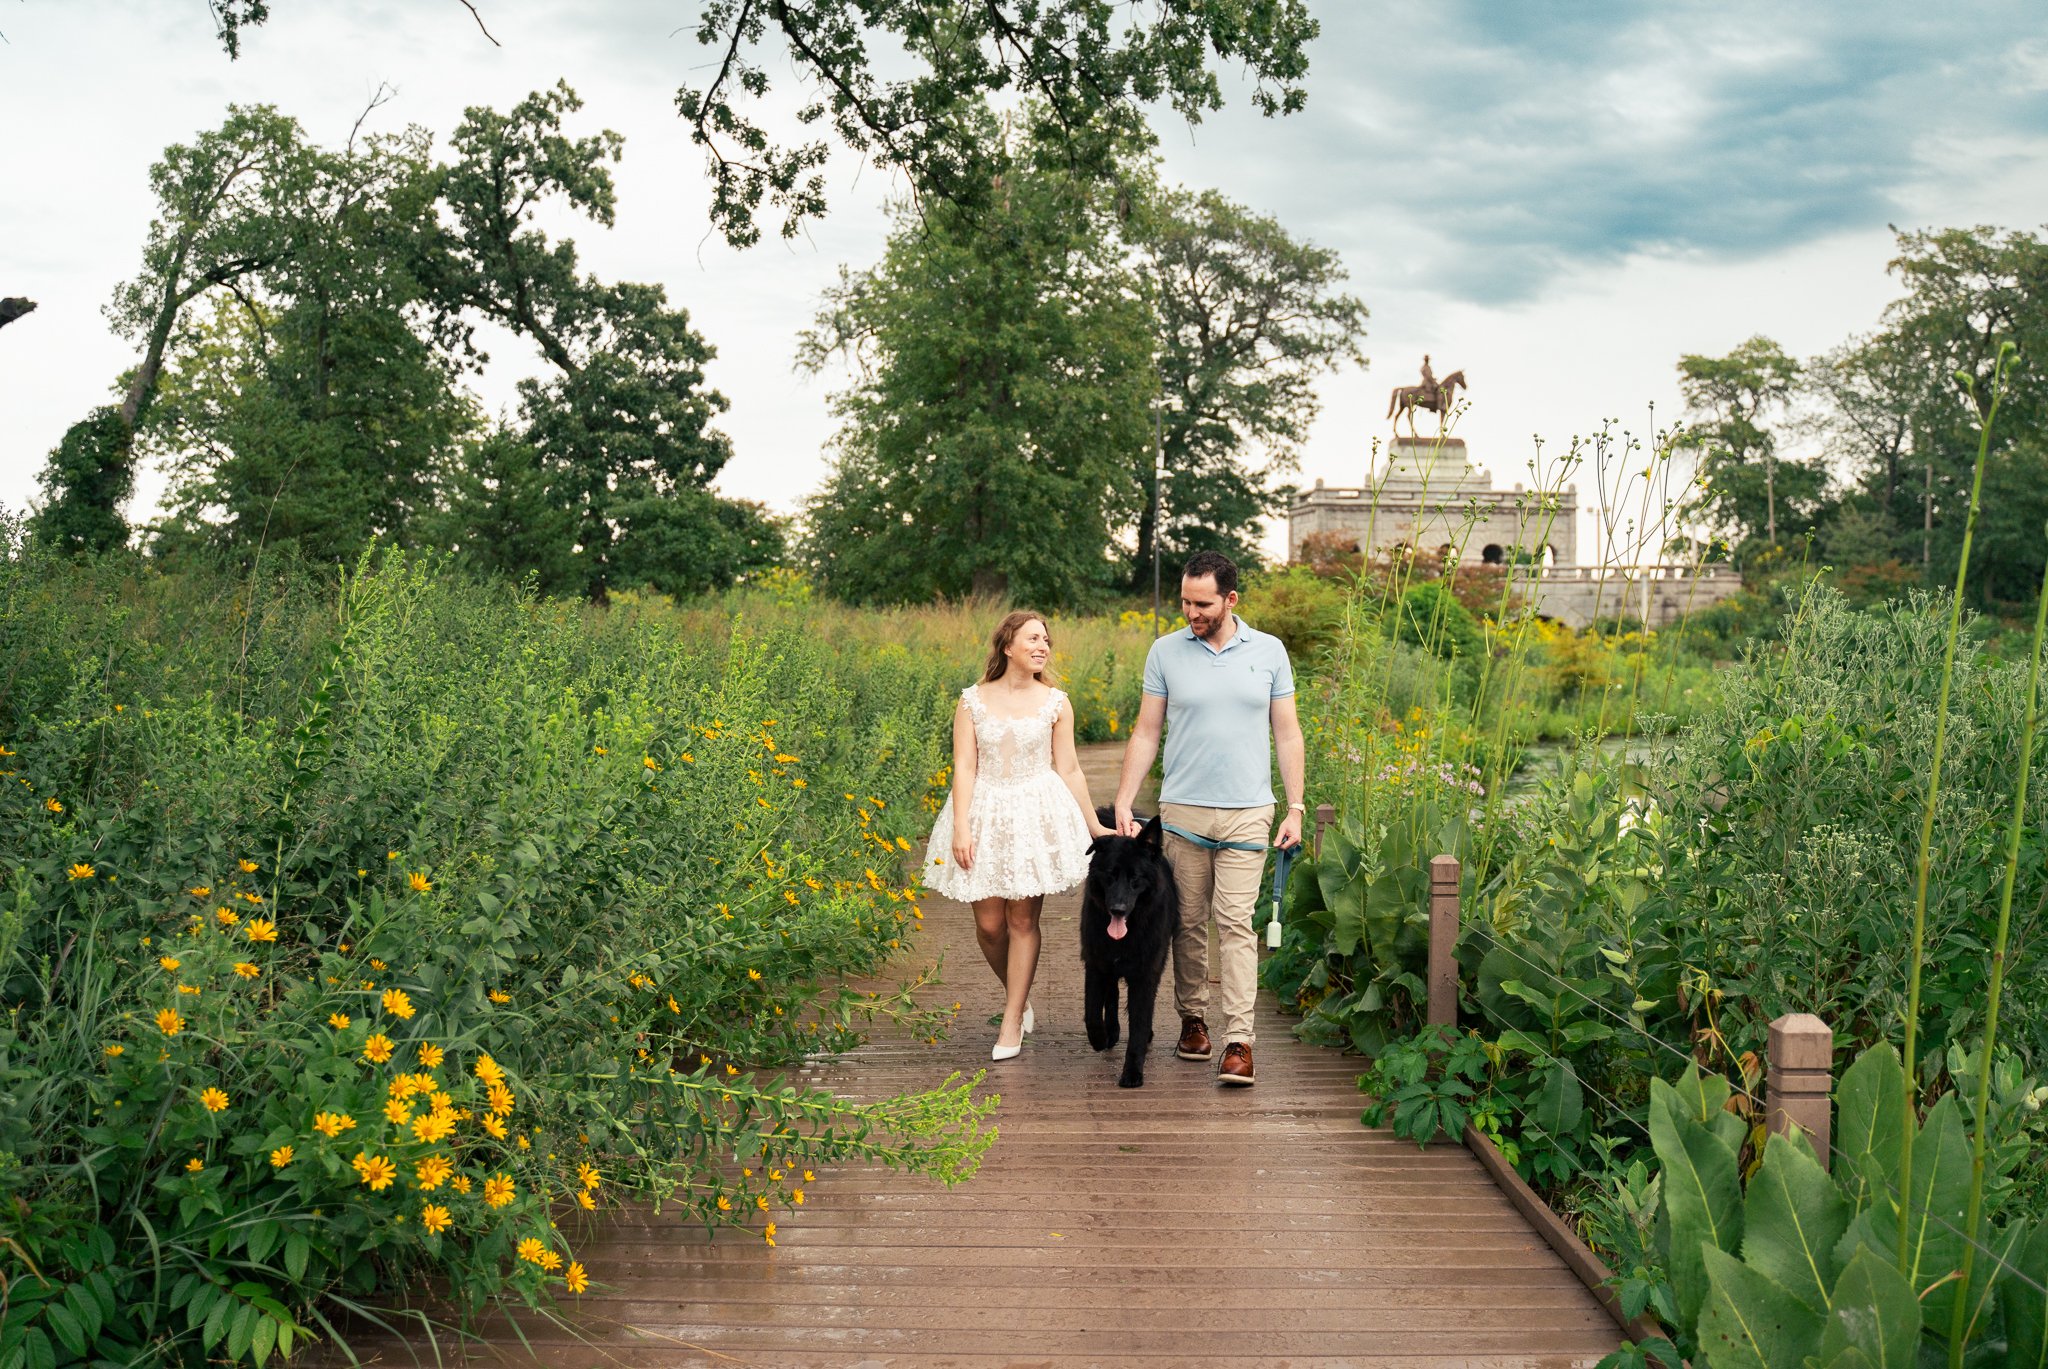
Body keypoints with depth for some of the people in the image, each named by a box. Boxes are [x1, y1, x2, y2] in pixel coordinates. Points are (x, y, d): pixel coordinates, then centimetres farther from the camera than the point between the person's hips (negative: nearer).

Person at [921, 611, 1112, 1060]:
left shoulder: (1055, 703, 2)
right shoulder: (972, 701, 0)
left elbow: (1069, 771, 7)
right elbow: (964, 768, -3)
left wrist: (1095, 827, 8)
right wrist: (960, 828, -11)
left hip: (1038, 815, 0)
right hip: (985, 814, 0)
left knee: (1022, 919, -1)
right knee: (989, 923, 1)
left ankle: (1012, 1021, 11)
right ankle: (1018, 996, 29)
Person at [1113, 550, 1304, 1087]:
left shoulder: (1269, 651, 4)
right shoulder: (1165, 652, 3)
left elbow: (1287, 733, 8)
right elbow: (1146, 732, 6)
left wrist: (1295, 807, 3)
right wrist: (1123, 802, 0)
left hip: (1247, 812, -1)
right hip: (1182, 810, 1)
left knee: (1236, 922, -7)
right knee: (1188, 922, 7)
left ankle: (1238, 1041, -7)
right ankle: (1192, 1018, 23)